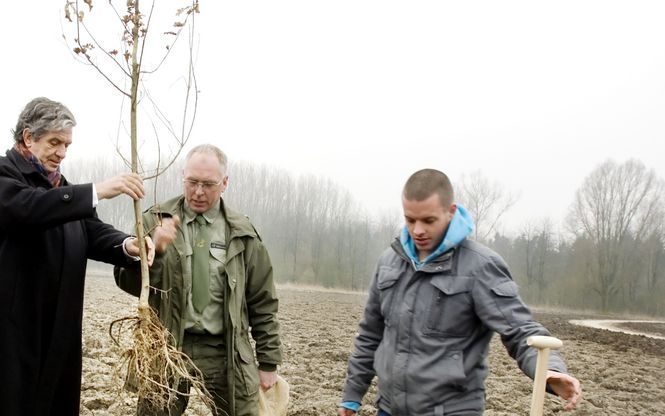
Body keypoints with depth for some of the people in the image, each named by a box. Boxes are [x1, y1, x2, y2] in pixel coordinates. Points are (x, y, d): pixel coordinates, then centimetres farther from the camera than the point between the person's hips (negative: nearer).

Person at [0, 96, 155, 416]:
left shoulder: (59, 184, 16)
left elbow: (90, 229, 6)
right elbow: (28, 206, -30)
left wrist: (126, 245, -15)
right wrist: (98, 191, -37)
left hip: (58, 326, 8)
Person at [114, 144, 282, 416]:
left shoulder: (242, 234, 5)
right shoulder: (156, 220, 3)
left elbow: (262, 304, 8)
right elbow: (126, 281, -4)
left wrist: (268, 362, 7)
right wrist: (154, 250, -22)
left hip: (225, 350, 1)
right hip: (166, 347, 0)